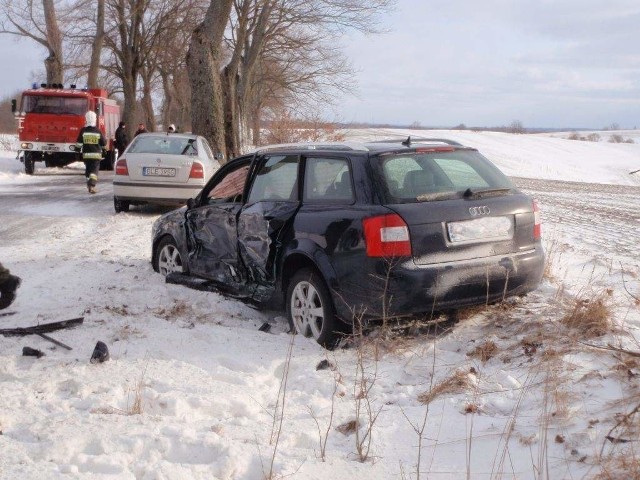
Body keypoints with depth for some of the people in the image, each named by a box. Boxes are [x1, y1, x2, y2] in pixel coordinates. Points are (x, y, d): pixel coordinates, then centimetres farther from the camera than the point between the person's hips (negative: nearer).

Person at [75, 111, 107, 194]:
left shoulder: (83, 131, -4)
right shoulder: (98, 131, -4)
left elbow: (79, 143, -3)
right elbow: (104, 143, 3)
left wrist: (77, 151, 9)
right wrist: (103, 151, 22)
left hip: (86, 154, 1)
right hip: (96, 154, -1)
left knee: (88, 169, 17)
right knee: (94, 170, -3)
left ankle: (89, 184, 20)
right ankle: (92, 185, -18)